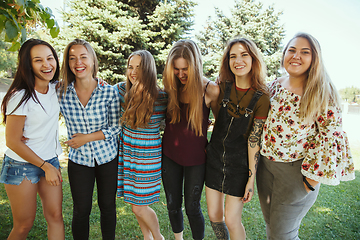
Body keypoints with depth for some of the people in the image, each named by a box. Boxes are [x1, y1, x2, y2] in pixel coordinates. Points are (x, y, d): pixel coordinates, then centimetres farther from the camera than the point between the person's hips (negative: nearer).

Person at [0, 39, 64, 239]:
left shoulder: (54, 87, -1)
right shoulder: (20, 97, -19)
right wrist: (46, 166, -11)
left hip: (51, 161, 6)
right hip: (22, 165, -5)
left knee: (55, 216, 8)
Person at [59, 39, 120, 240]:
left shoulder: (109, 92, -12)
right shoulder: (62, 93, -8)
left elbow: (116, 127, -8)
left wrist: (87, 137, -15)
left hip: (108, 157, 0)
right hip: (79, 159, 1)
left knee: (108, 206, 15)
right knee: (81, 210, 10)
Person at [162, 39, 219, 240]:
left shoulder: (210, 90, -15)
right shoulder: (171, 87, -3)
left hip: (195, 157, -3)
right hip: (170, 154, 4)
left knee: (192, 207, 9)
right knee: (173, 205, 17)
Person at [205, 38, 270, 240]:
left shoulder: (261, 98, -14)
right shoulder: (223, 88, -3)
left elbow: (254, 140, -14)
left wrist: (251, 178, -11)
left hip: (239, 162, -4)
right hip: (215, 156, 4)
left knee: (232, 220, 4)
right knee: (214, 216, 14)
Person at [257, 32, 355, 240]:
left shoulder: (322, 93, -13)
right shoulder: (274, 86, 2)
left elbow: (330, 136, -13)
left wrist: (312, 180, -13)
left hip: (296, 170, -5)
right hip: (266, 165, 5)